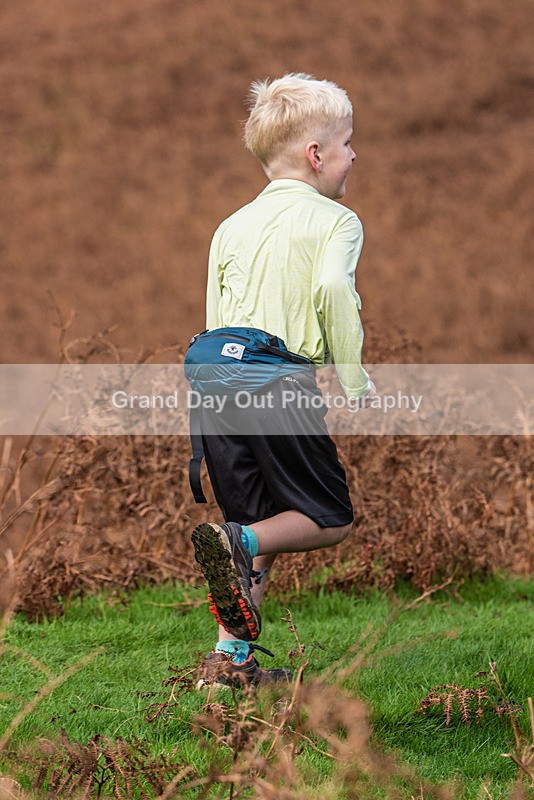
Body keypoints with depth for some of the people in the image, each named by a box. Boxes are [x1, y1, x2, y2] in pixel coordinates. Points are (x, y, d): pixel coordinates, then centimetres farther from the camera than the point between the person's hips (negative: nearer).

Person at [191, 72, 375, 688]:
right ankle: (237, 543, -20)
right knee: (329, 519, 6)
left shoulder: (232, 226, 19)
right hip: (283, 387, -6)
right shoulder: (335, 220, 0)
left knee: (257, 526, 14)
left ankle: (232, 659, 9)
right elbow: (332, 289, -19)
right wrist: (354, 382, -12)